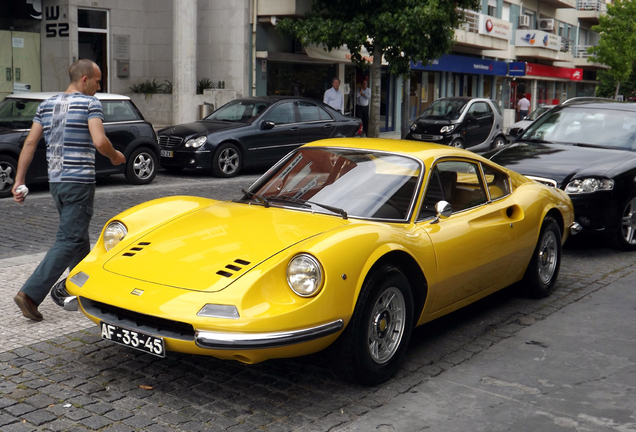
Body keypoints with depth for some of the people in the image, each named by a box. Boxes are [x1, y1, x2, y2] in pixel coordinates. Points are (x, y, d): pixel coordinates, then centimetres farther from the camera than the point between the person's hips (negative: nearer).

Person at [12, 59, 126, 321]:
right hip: (79, 181, -8)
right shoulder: (90, 104, -7)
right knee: (68, 241, -5)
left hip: (55, 182, 8)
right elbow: (100, 142, -20)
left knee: (79, 239, 19)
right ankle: (31, 294, -13)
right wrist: (115, 156, 0)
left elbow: (30, 143, 7)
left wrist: (19, 180, 7)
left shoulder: (46, 105, 12)